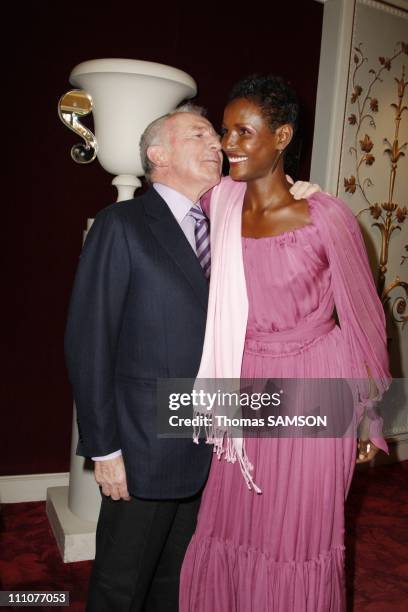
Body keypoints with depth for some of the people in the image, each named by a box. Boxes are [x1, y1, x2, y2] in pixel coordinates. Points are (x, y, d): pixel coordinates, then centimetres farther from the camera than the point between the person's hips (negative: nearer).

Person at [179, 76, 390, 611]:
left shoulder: (327, 218, -16)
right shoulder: (218, 201, -4)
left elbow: (363, 318, -7)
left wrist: (372, 413, 0)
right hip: (244, 386, 5)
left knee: (298, 538, 13)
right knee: (228, 528, 19)